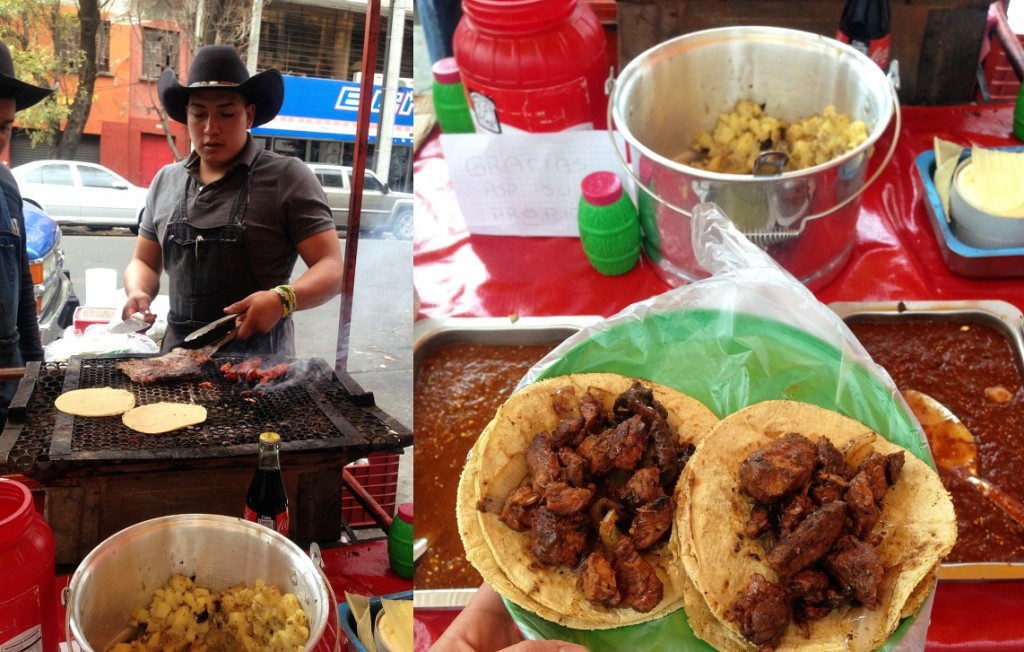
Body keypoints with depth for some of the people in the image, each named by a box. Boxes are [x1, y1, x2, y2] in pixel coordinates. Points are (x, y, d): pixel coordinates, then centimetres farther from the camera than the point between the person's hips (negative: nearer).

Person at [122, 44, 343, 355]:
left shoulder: (288, 177, -5)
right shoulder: (165, 181, 11)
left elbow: (332, 269, -9)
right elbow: (144, 262, 20)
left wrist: (283, 299, -28)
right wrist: (138, 293, -2)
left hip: (260, 363, -4)